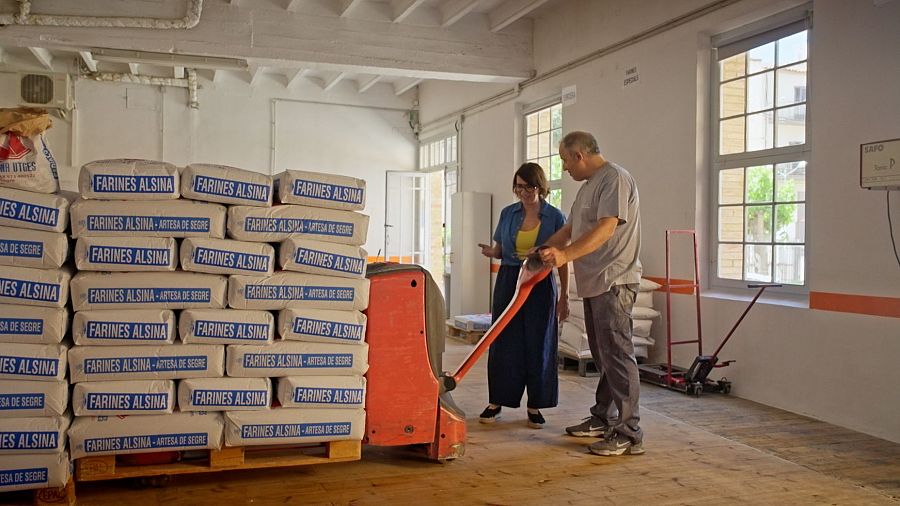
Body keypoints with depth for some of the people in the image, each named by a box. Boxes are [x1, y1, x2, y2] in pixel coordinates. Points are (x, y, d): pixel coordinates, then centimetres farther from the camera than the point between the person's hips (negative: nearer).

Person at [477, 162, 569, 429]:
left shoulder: (555, 217, -2)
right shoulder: (508, 213, 6)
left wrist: (564, 295, -3)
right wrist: (491, 252, -9)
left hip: (540, 285, -2)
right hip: (508, 281, 2)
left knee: (538, 344, 2)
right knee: (503, 342, 3)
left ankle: (535, 407, 13)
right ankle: (496, 402, 14)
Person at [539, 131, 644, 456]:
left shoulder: (615, 179, -11)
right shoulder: (589, 185, 21)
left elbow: (606, 227, -24)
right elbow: (569, 230, 27)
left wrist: (566, 255, -33)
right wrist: (541, 253, 19)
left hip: (614, 282, -10)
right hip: (595, 283, 10)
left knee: (617, 355, -10)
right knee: (602, 355, 15)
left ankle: (629, 434, -6)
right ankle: (603, 420, 25)